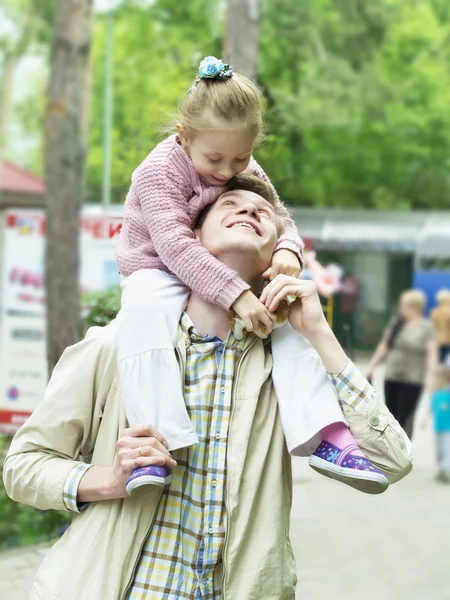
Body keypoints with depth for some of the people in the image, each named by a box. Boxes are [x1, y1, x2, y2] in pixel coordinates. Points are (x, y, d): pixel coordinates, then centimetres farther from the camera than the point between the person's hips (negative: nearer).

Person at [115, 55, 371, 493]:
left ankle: (325, 437, -22)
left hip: (232, 279, 6)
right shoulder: (161, 171, -19)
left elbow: (280, 218, 9)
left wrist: (287, 250, -19)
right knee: (144, 309, -40)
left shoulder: (249, 172, 2)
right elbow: (176, 247, -29)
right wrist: (236, 294, -39)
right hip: (159, 272, -5)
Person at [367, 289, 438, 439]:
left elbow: (432, 353, -15)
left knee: (405, 419, -3)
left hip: (412, 380, -5)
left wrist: (430, 375, -26)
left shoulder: (426, 327, -7)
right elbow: (384, 347, 14)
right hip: (392, 377, 5)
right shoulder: (396, 323, 8)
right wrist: (372, 366, 13)